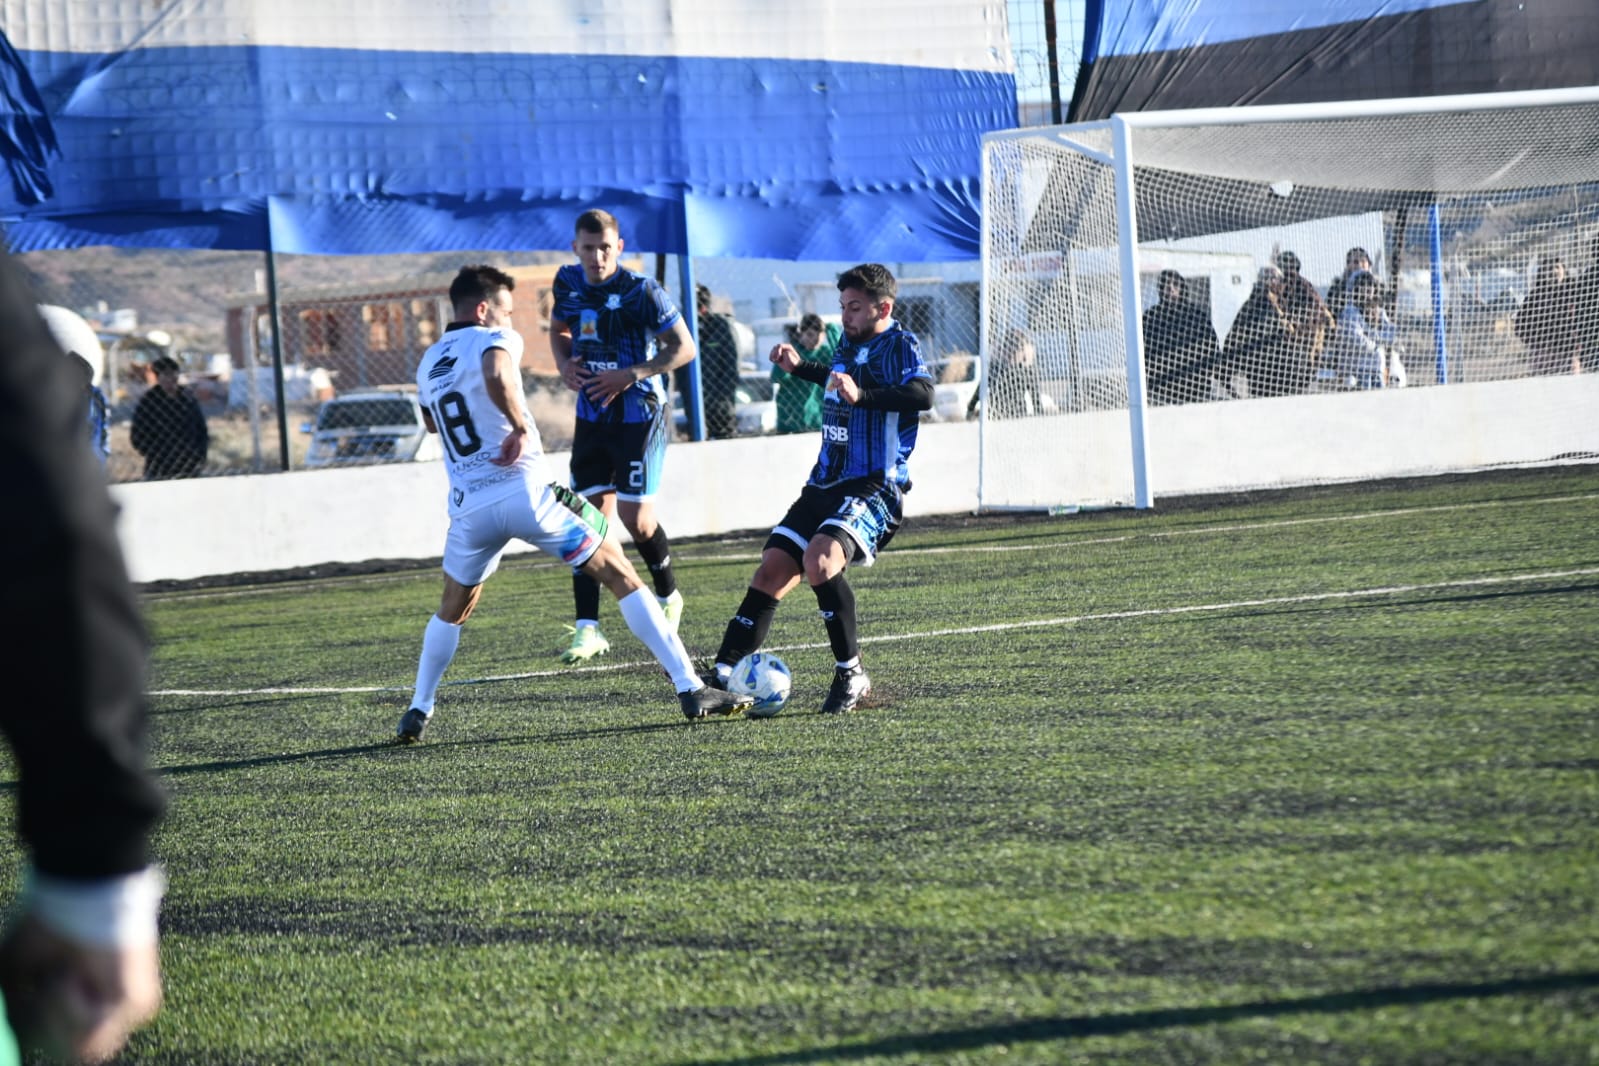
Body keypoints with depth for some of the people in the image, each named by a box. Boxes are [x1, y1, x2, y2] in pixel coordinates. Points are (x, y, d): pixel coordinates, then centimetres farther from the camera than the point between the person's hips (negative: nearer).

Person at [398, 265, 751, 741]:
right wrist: (521, 428, -15)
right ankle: (691, 689, -4)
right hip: (525, 493, -5)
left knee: (452, 612, 29)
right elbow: (496, 376, -26)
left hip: (469, 508, 5)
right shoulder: (495, 340, 0)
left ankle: (418, 712, 21)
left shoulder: (427, 365, 19)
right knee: (621, 577, 3)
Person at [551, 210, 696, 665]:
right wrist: (565, 363, -1)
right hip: (591, 417, 5)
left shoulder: (642, 292, -16)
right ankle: (588, 628, 0)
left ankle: (668, 597, 21)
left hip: (639, 416, -5)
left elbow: (684, 348, -12)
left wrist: (631, 375, -21)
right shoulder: (568, 283, 1)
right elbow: (559, 330, 20)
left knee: (635, 517, -8)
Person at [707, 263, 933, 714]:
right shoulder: (849, 345, 15)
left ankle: (851, 673, -16)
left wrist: (863, 395, -39)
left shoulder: (900, 344, -9)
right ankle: (722, 673, 1)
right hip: (825, 485, 8)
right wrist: (800, 368, 31)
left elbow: (922, 395, -28)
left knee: (819, 560, -30)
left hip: (873, 488, -8)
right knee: (771, 573, 0)